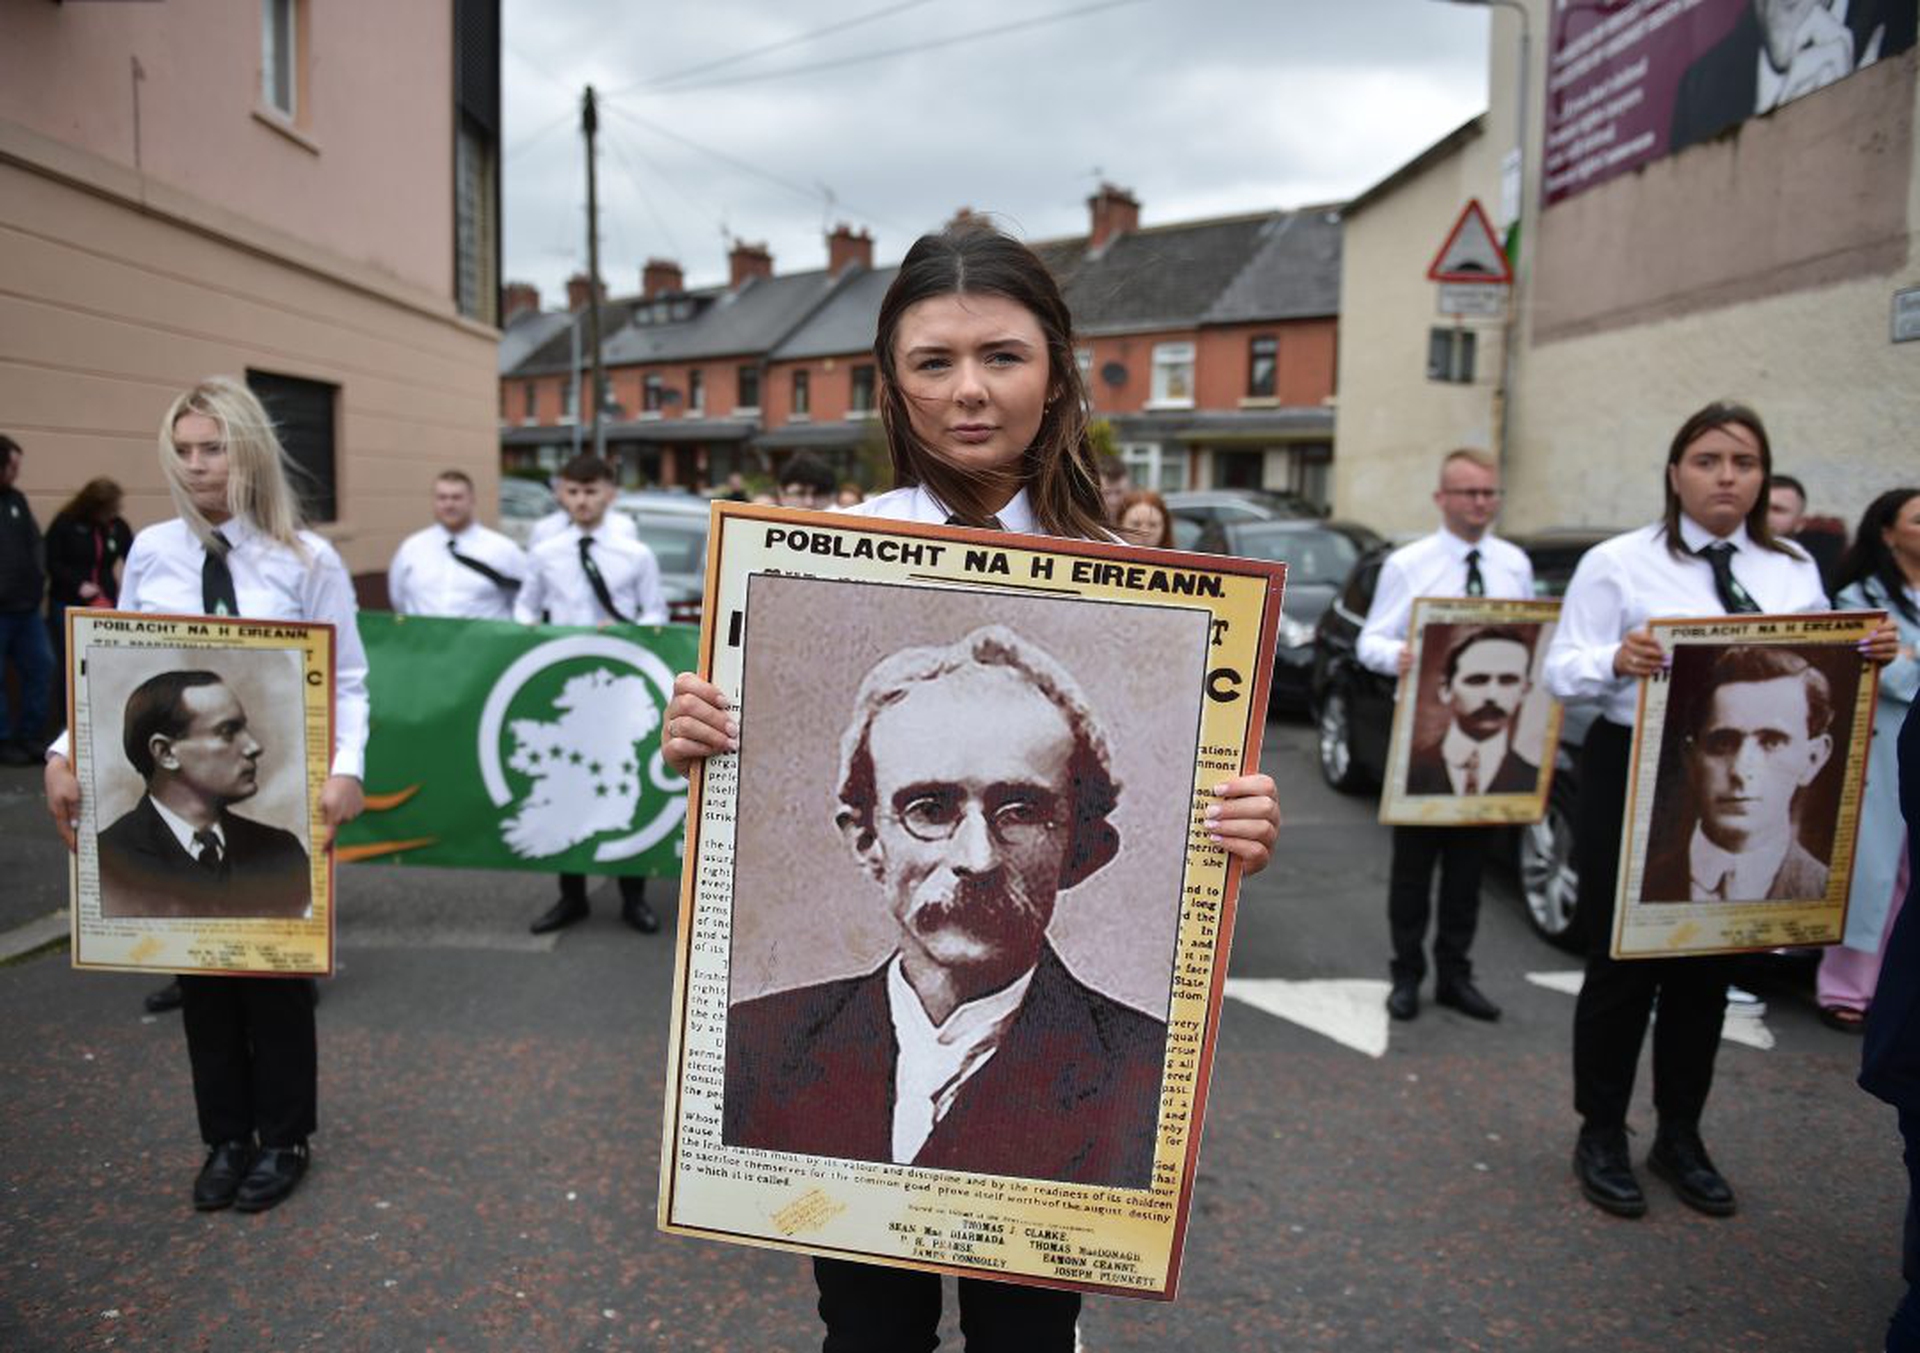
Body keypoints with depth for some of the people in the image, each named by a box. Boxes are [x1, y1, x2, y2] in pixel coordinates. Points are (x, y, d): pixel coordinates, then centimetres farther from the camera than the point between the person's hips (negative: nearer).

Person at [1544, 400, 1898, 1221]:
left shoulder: (1796, 574, 9)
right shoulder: (1618, 563, -3)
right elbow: (1562, 671, -9)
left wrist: (1866, 659, -12)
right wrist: (1617, 661, -29)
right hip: (1633, 779, -4)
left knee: (1707, 968, 13)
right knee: (1622, 964, 4)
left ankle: (1680, 1138, 30)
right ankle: (1601, 1137, 21)